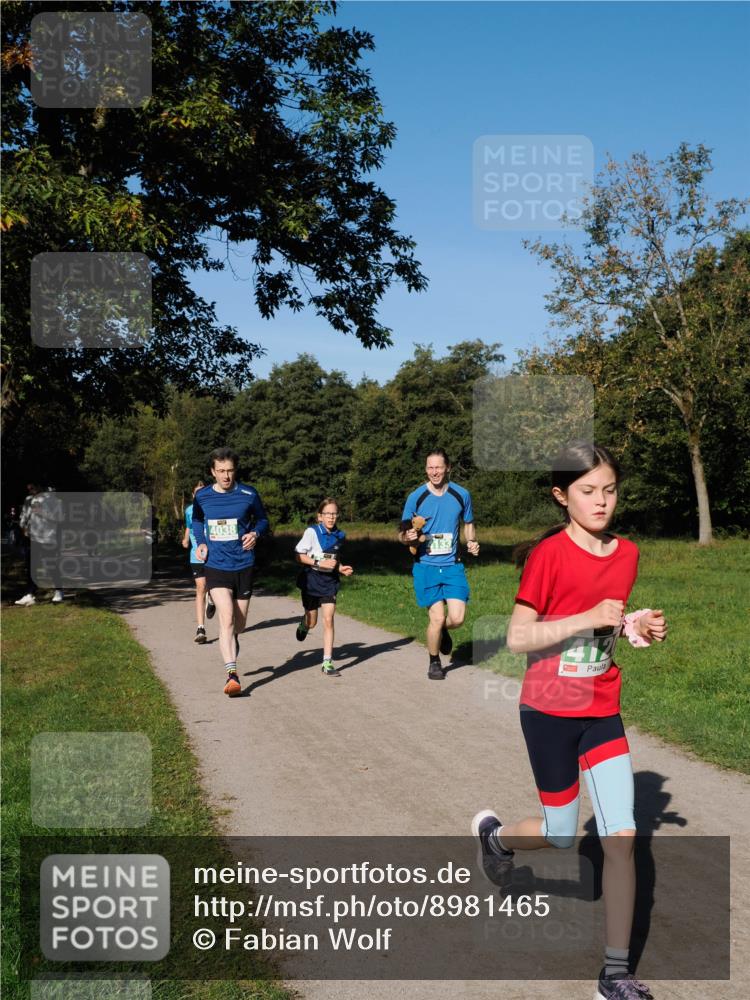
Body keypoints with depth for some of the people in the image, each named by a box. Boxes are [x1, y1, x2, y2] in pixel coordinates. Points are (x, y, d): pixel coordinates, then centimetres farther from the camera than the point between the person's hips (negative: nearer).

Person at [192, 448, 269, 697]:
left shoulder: (249, 494, -3)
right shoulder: (202, 496, 1)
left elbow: (262, 519, 12)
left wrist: (255, 533, -9)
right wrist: (201, 543, 3)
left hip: (244, 566, 1)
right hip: (216, 566, -1)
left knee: (239, 624, 12)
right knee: (227, 618, -19)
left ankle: (229, 643, 48)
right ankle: (232, 675, -22)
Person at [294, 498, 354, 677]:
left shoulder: (339, 535, 2)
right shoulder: (312, 532, -13)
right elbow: (298, 555, -13)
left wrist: (341, 568, 0)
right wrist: (320, 563, -23)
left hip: (330, 581, 3)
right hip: (312, 580, -3)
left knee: (328, 620, -7)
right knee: (312, 622, 10)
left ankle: (327, 663, -3)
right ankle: (303, 624, 49)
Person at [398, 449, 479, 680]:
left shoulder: (461, 495, 1)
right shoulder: (416, 497, -4)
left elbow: (469, 524, 16)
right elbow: (402, 533, 2)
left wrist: (472, 542, -4)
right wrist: (408, 537, -22)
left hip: (453, 565, 2)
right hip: (426, 566, -2)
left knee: (457, 618, -8)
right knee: (437, 617, -7)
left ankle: (442, 630, 30)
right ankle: (434, 663, 19)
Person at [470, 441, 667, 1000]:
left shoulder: (626, 554, 1)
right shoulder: (548, 554, -16)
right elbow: (517, 639, -19)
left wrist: (636, 629, -5)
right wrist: (587, 618, -28)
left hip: (603, 712, 5)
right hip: (549, 712, -4)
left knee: (621, 837, -1)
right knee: (562, 836, 8)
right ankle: (494, 834, 42)